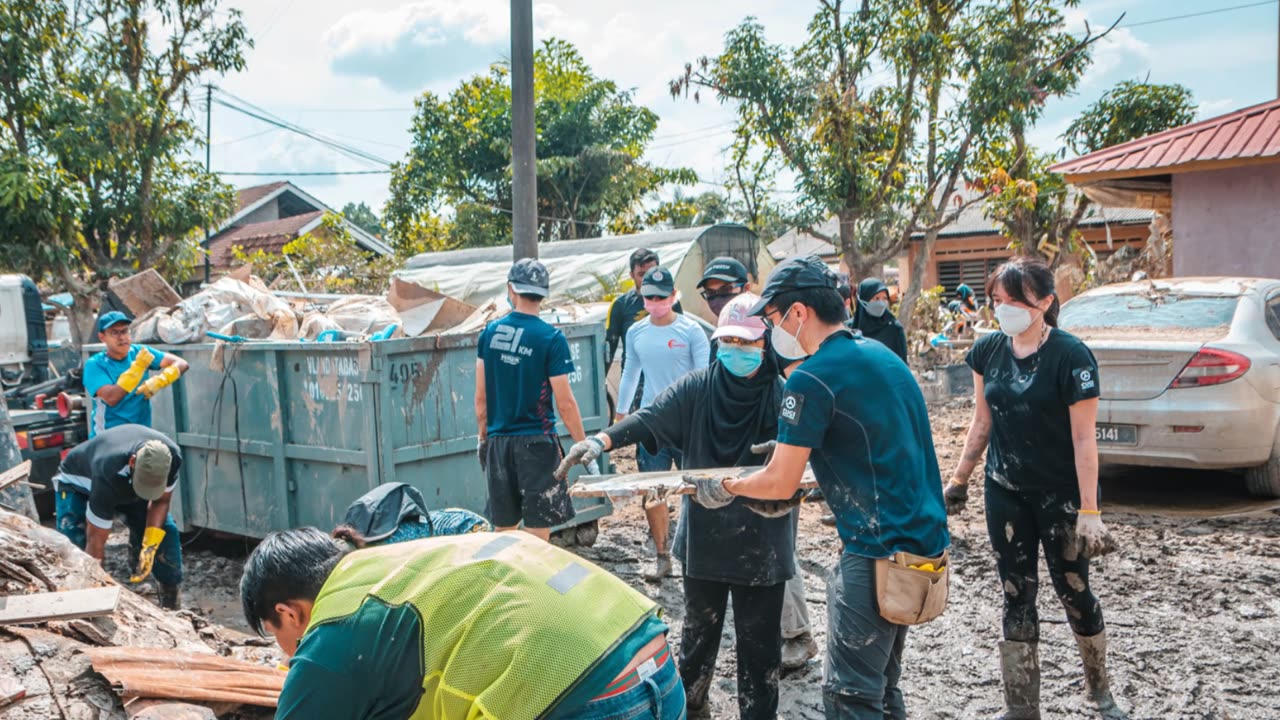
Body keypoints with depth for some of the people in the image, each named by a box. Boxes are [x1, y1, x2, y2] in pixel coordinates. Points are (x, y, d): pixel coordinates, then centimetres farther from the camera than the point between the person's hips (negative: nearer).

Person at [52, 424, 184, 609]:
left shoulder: (172, 457, -32)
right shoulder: (108, 475, -45)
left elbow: (161, 501, -14)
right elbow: (95, 542, -38)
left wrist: (150, 547, -26)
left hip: (127, 484, 4)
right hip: (78, 482, -3)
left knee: (165, 531, -10)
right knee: (74, 544, -27)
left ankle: (173, 605, 3)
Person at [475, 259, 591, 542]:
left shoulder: (489, 332, 2)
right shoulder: (551, 338, -11)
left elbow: (480, 397, 6)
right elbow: (564, 403, -11)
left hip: (498, 442, 5)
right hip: (536, 442, -5)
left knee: (504, 529, 15)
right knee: (537, 531, 2)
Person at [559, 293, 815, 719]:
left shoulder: (781, 397, -7)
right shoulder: (697, 388, -4)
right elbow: (649, 419, -16)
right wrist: (602, 440, -33)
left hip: (762, 544, -2)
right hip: (704, 537, 2)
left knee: (759, 641, 8)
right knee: (698, 632, 20)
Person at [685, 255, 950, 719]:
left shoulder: (812, 379, -16)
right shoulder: (882, 355, 12)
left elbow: (781, 485, -13)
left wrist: (725, 486, 4)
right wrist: (788, 449, 24)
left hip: (880, 551, -9)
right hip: (924, 537, 10)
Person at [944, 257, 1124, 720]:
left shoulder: (1070, 356, -16)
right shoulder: (987, 351, -1)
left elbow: (1083, 438, -15)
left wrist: (1089, 510, -17)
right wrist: (959, 478, 12)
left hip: (1060, 495, -4)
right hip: (1005, 493, 4)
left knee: (1073, 592, 11)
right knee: (1017, 600, 8)